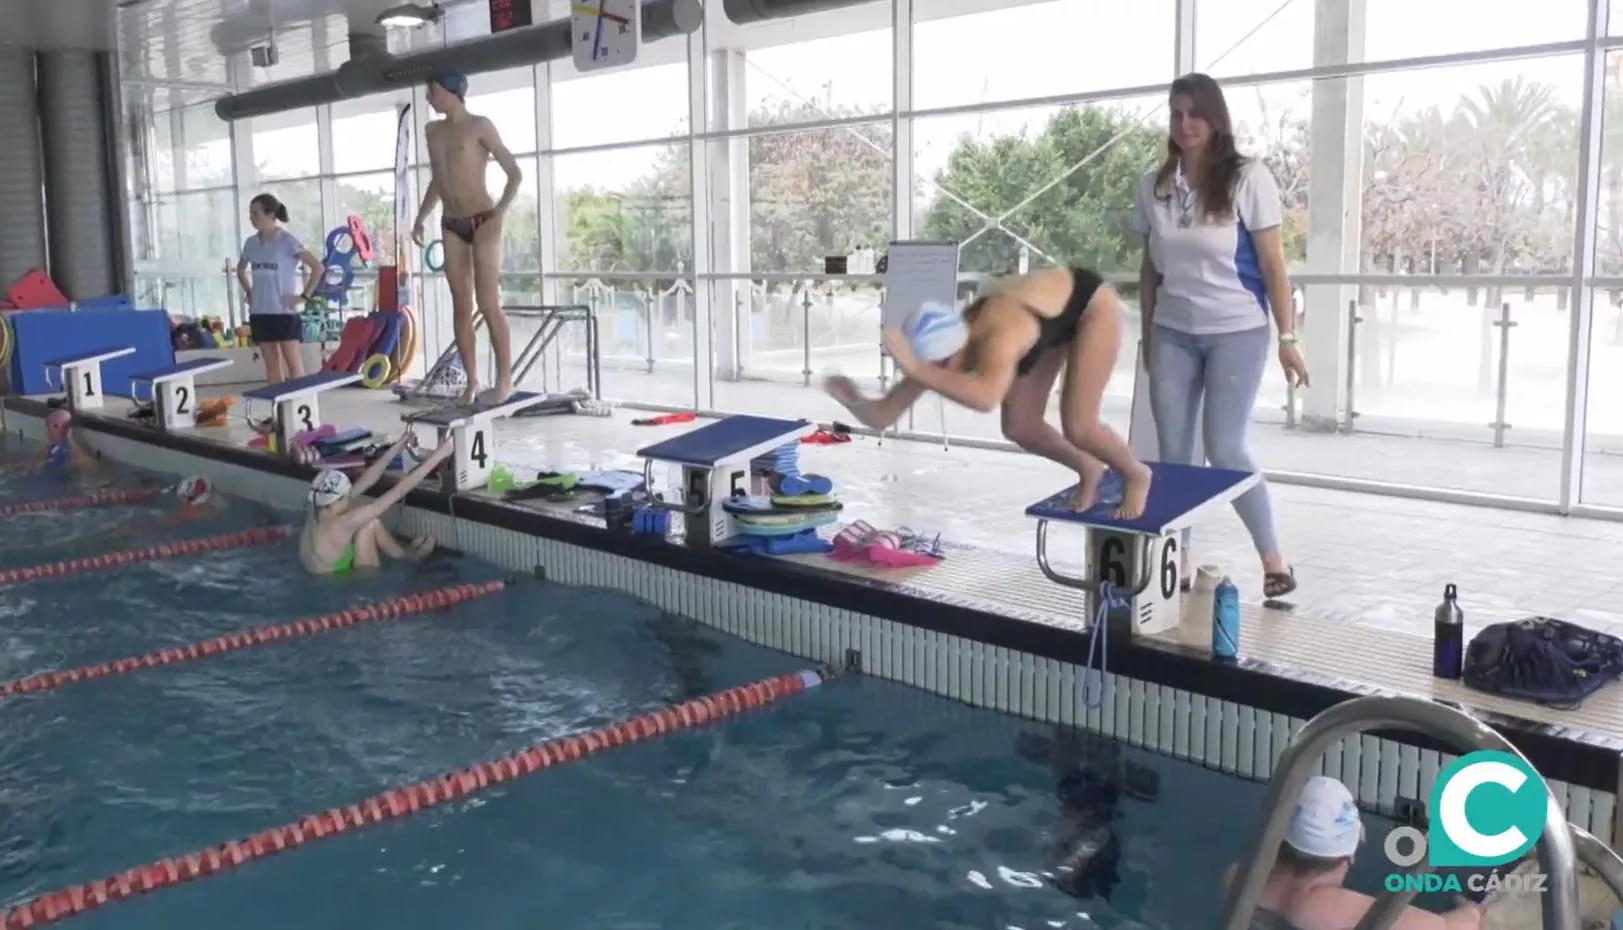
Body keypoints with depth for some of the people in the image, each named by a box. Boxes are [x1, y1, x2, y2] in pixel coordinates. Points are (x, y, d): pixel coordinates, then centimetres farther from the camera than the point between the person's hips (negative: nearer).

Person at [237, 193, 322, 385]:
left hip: (284, 312, -6)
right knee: (271, 362, 9)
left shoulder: (287, 241, -8)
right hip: (259, 312, 6)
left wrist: (304, 296, -11)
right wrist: (248, 292, 14)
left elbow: (317, 267, -9)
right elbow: (241, 270, 27)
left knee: (293, 362, -4)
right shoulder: (250, 243, 8)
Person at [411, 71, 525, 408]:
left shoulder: (480, 126, -4)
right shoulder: (432, 131, 14)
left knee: (488, 303, -10)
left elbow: (515, 173, -7)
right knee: (461, 306, 3)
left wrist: (499, 213, -17)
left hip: (482, 221, -6)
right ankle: (472, 381, 8)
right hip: (451, 225, 6)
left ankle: (504, 381, -3)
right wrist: (421, 217, 20)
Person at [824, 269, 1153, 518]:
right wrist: (854, 401, -40)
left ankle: (1136, 475, 22)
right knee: (1018, 427, 2)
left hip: (1091, 303, -7)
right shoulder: (946, 342, -25)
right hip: (1049, 308, 7)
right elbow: (882, 417, -22)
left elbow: (986, 398, -69)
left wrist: (917, 369, -70)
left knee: (1078, 428, -11)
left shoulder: (999, 339, -45)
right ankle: (1088, 469, 32)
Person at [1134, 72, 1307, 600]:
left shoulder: (1248, 178, -7)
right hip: (1172, 335, 4)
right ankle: (1177, 562, 14)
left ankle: (1273, 561, 9)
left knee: (1225, 451, -7)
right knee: (1173, 452, 3)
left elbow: (1273, 265, -6)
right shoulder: (1154, 186, 3)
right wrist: (1147, 336, 12)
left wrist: (1287, 338, -8)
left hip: (1236, 333, -4)